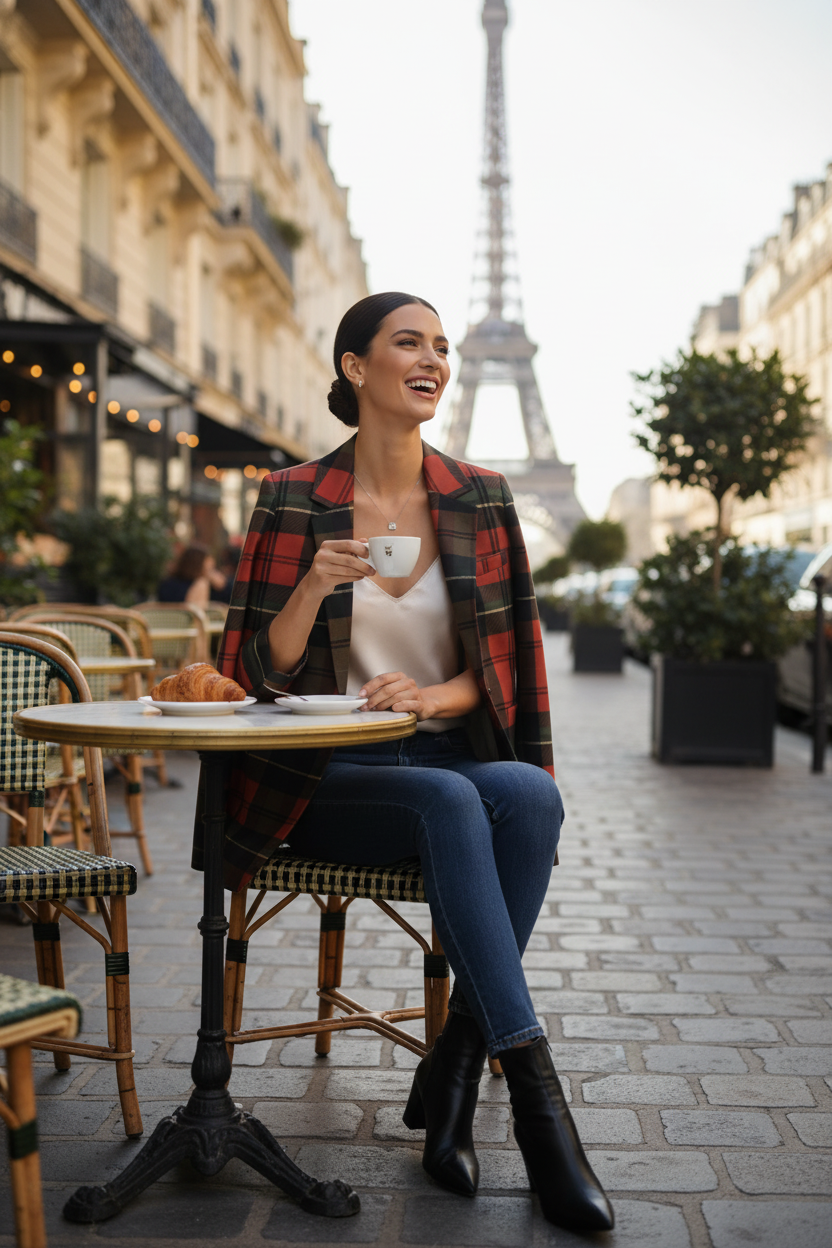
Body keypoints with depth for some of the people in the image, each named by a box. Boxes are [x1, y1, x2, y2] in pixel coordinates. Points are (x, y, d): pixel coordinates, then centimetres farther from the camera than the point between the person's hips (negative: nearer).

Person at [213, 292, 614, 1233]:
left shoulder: (482, 500, 7)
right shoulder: (293, 501, 0)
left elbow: (509, 664, 8)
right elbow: (257, 675, -1)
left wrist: (435, 696, -14)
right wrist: (313, 589, -20)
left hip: (450, 756, 3)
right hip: (327, 778, -2)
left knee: (530, 794, -31)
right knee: (450, 802, -34)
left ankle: (451, 1075, -18)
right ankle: (534, 1090, -31)